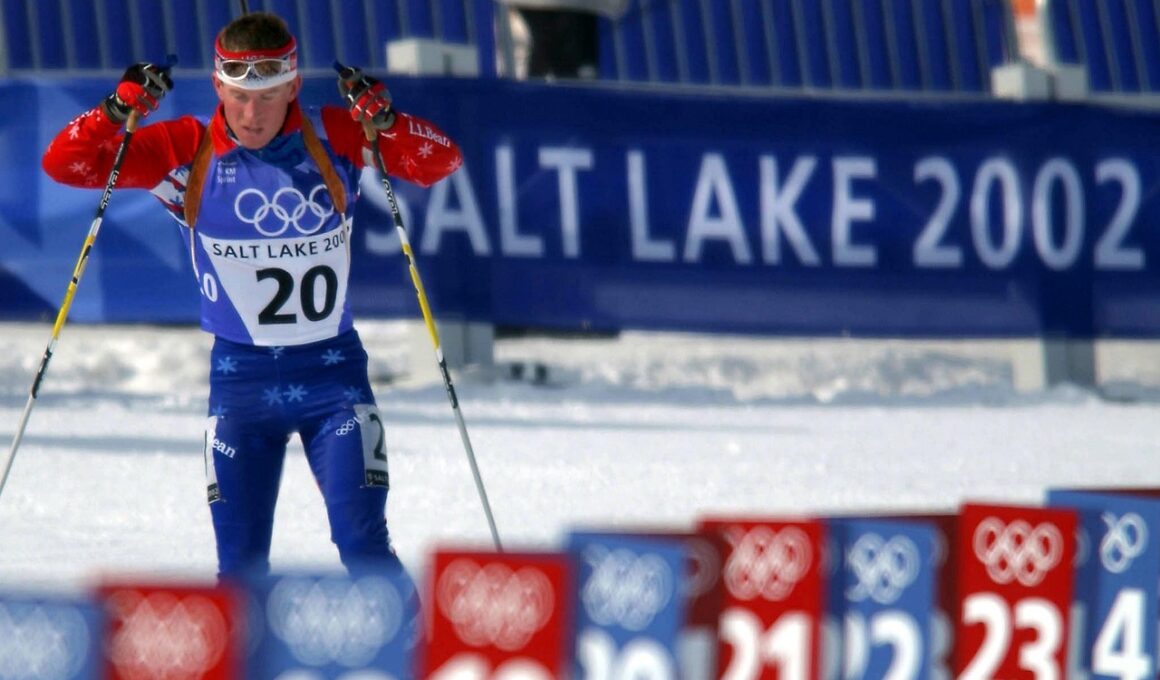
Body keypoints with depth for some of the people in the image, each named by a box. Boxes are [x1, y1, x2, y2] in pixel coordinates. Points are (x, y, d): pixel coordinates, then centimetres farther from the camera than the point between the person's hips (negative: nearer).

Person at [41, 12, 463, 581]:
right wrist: (118, 111, -24)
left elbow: (440, 163, -8)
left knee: (363, 545, -10)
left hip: (333, 370, -1)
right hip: (239, 378, 1)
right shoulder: (186, 153, -6)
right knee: (240, 562, -1)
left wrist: (386, 123, -26)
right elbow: (65, 165, -7)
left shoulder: (335, 139, -6)